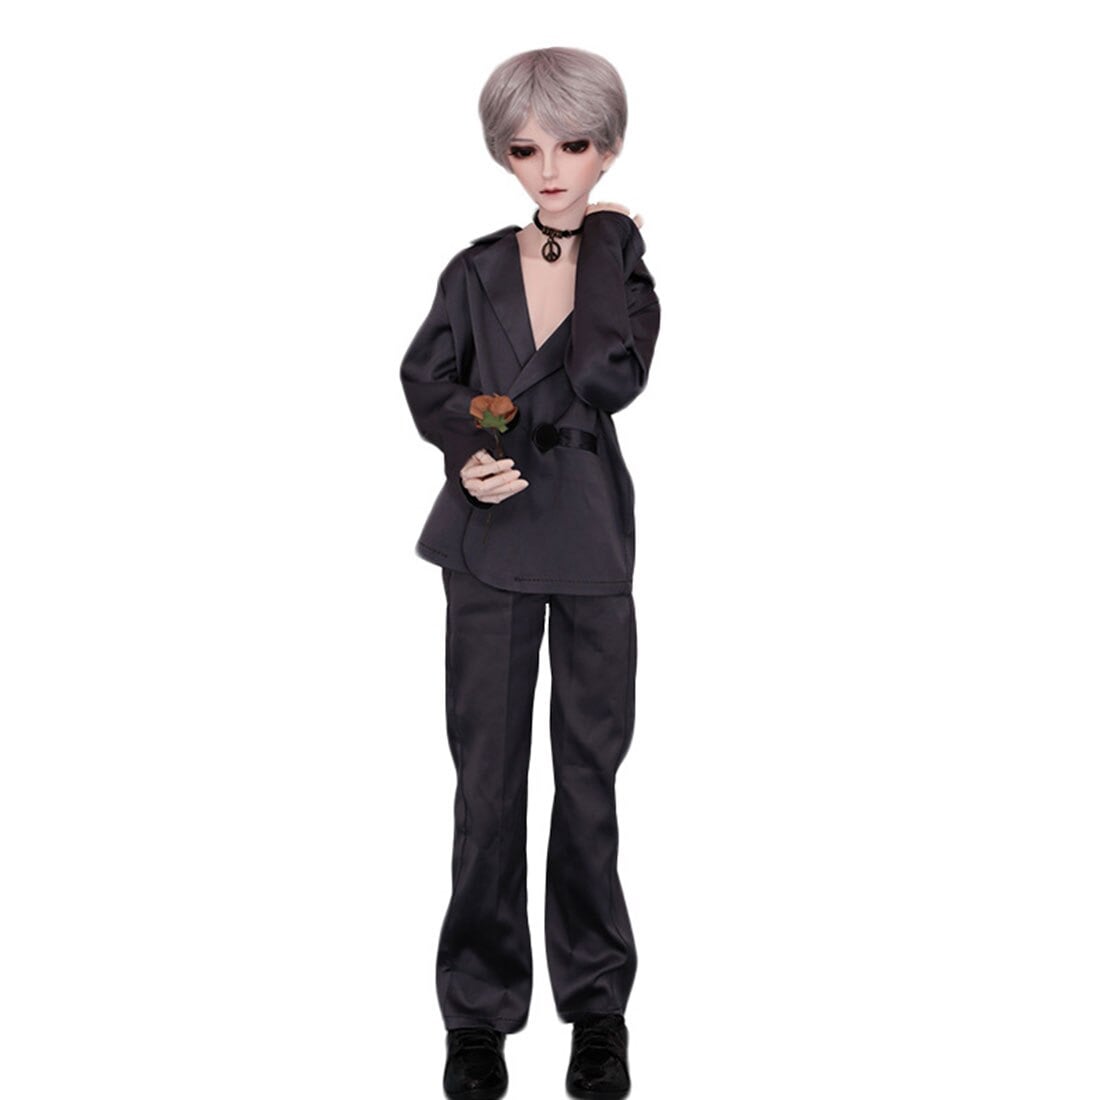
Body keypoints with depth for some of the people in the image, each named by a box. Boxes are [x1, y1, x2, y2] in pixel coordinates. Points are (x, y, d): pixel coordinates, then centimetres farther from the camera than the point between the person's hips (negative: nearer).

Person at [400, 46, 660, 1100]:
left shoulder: (624, 259, 2)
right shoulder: (476, 270, 6)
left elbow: (614, 376, -15)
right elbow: (427, 381, 5)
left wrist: (595, 243, -9)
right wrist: (466, 456, -14)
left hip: (593, 542, -1)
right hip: (491, 539, 1)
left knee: (590, 771, 6)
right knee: (487, 775, 4)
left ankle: (597, 1004, 20)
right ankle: (480, 1007, 17)